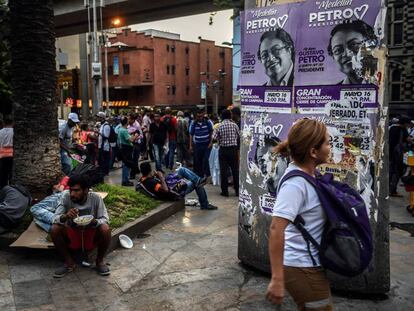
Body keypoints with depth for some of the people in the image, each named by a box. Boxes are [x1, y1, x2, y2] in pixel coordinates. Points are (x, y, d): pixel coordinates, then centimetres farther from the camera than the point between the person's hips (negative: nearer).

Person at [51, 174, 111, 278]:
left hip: (92, 235, -1)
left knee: (105, 229, -31)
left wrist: (94, 222, -41)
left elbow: (105, 219, -18)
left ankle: (100, 261, -5)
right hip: (72, 235, 2)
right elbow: (55, 218, -19)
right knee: (54, 229, -26)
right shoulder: (66, 197, -15)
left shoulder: (96, 198, -18)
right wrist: (65, 216, -42)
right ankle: (69, 262, -5)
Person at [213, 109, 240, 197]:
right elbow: (239, 137, 4)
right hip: (233, 149, 1)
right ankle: (237, 190, 13)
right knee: (235, 170, 8)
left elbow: (214, 138, -9)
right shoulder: (234, 125, -3)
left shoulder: (220, 126, -7)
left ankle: (225, 191, 6)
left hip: (223, 149, -1)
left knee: (223, 170, 4)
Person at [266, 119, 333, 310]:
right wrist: (277, 279, -32)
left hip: (308, 265, 9)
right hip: (303, 269, -9)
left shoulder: (306, 174, 4)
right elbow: (276, 229, -32)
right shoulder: (295, 184, -25)